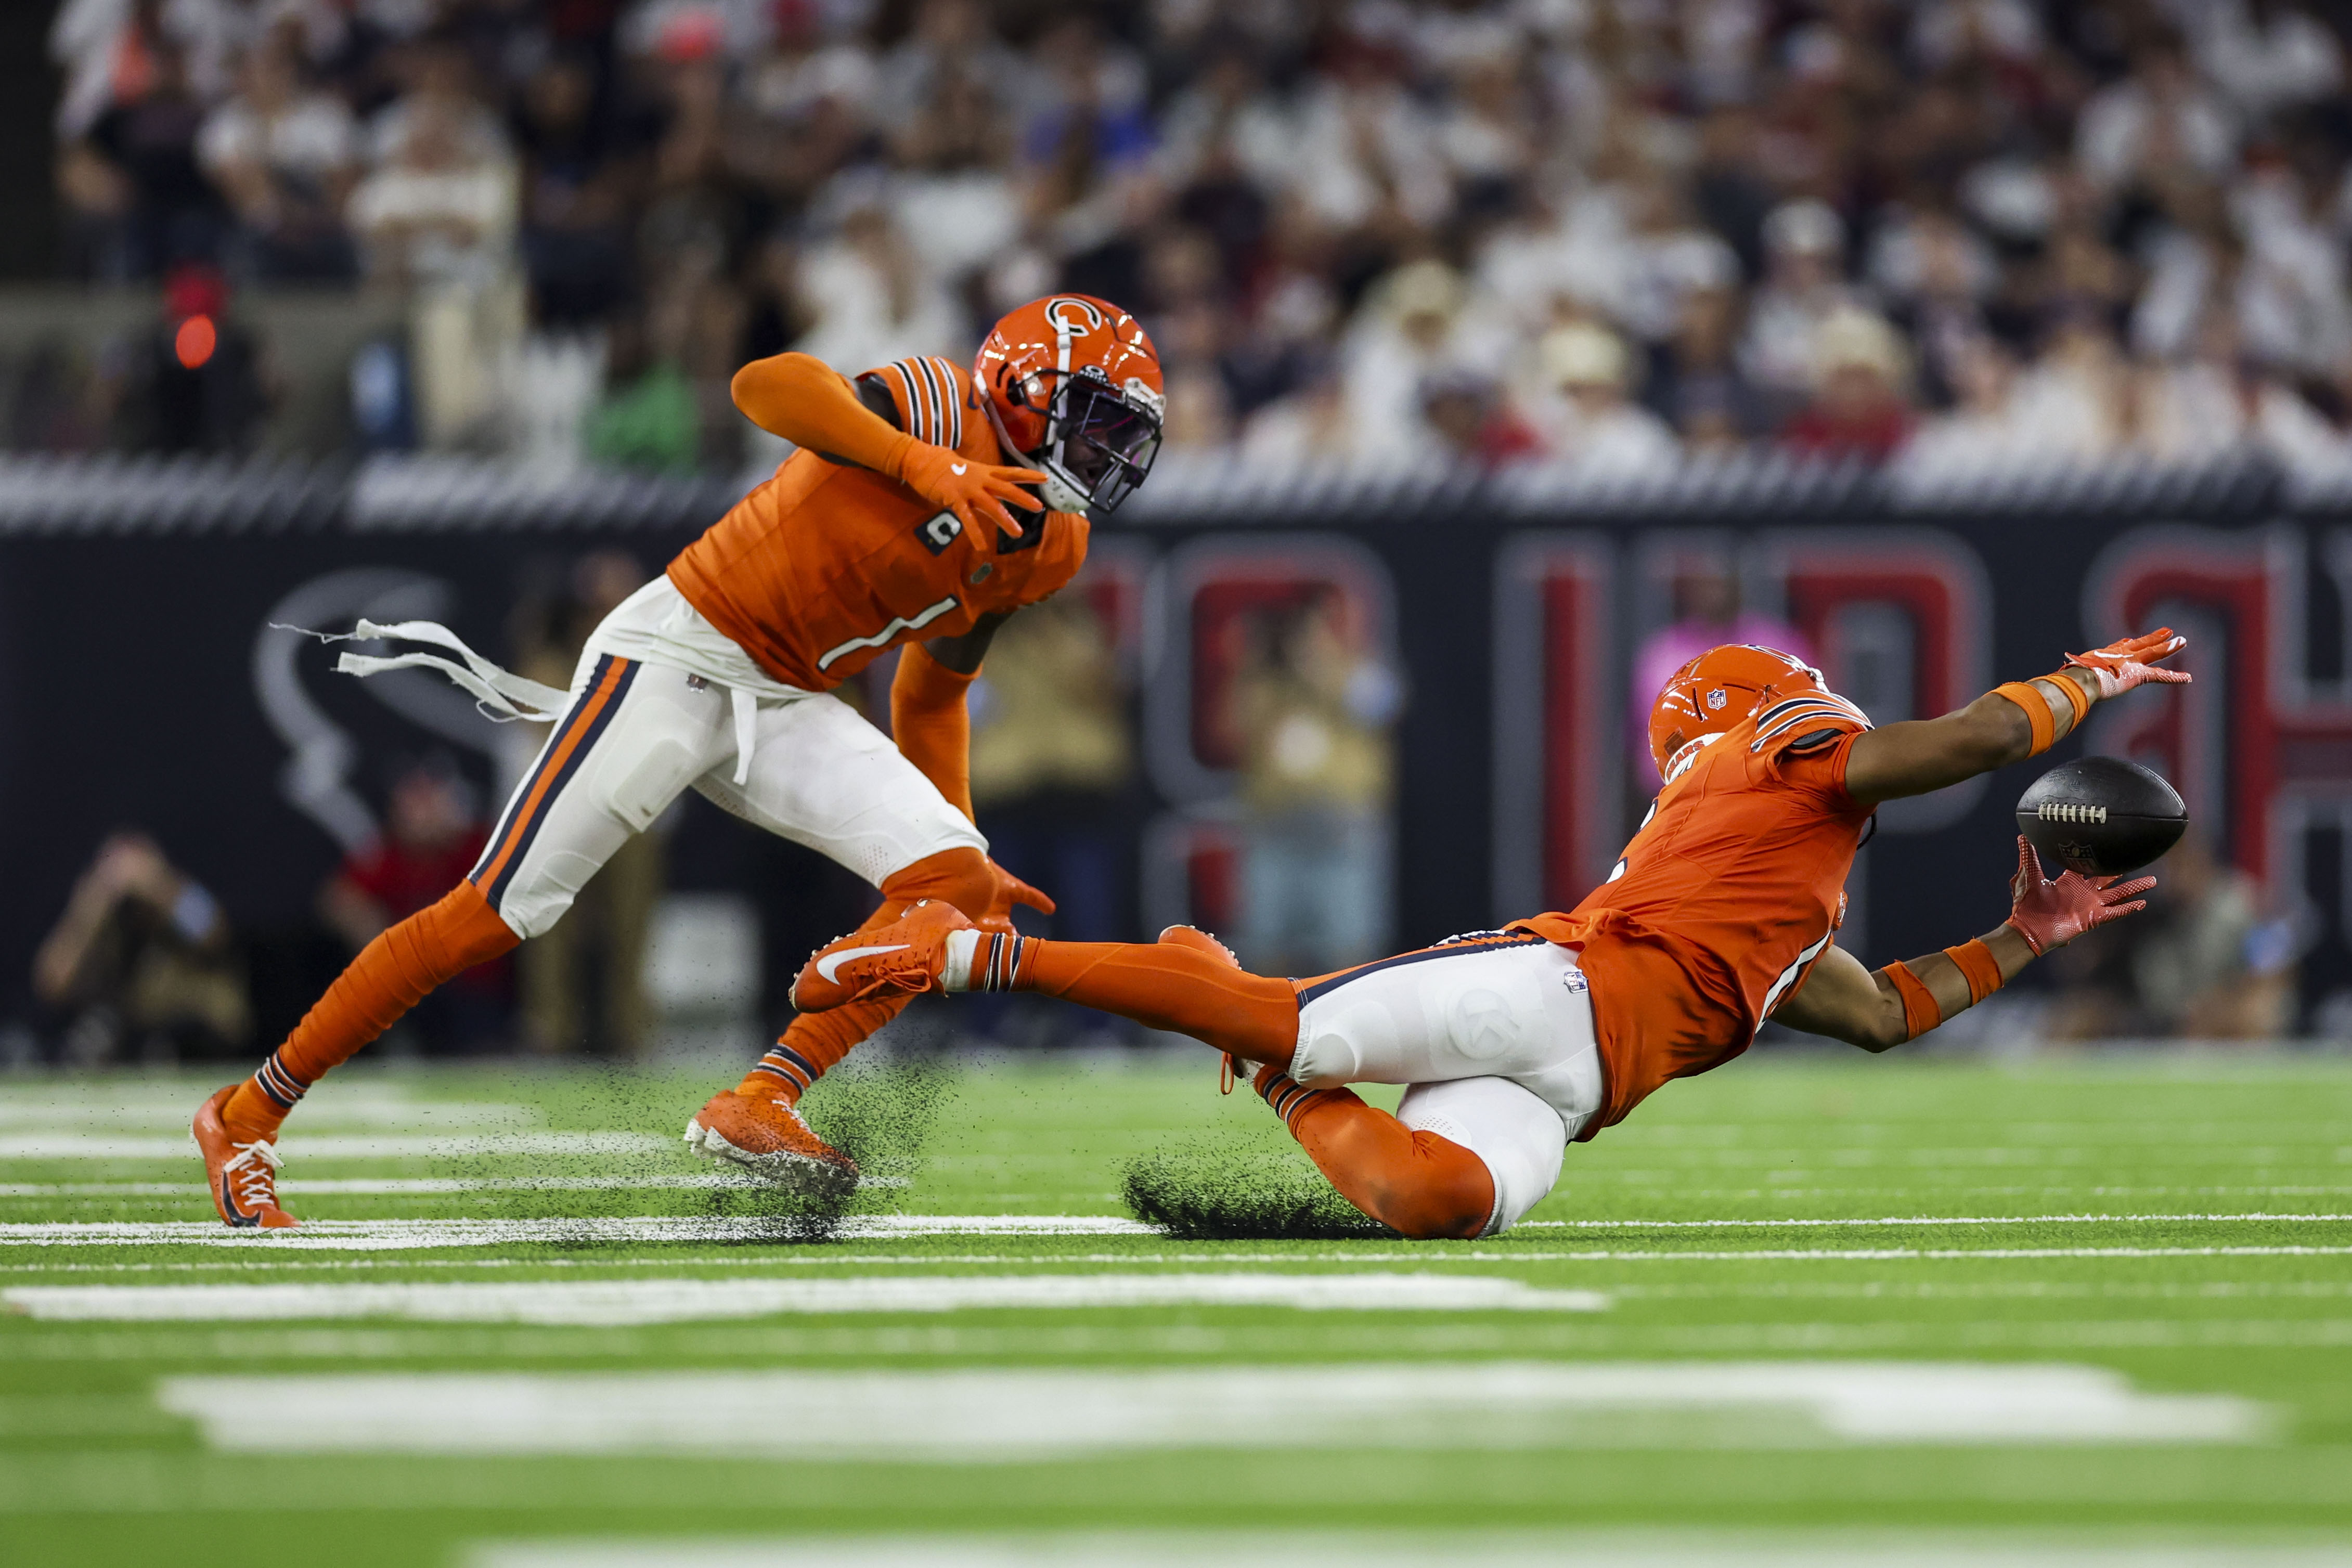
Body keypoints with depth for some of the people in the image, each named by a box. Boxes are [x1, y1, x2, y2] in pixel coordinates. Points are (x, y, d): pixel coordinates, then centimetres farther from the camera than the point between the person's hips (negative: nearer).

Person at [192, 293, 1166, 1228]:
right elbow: (766, 386, -34)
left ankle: (759, 1105, -14)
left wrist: (964, 851, 15)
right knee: (496, 914, -11)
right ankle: (248, 1115, 0)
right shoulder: (940, 413, -16)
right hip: (677, 656, -8)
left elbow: (929, 692, 21)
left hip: (788, 708, 8)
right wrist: (923, 467, -40)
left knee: (951, 876, -13)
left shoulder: (1046, 550, 8)